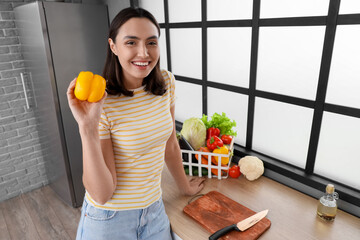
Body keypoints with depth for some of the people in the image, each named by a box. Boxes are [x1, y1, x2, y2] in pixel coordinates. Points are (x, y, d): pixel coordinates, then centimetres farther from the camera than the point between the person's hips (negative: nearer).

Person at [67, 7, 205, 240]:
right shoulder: (101, 102, -22)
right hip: (110, 218, -4)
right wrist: (88, 128, -33)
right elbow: (101, 194, -22)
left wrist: (185, 186, 14)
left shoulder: (166, 82, -8)